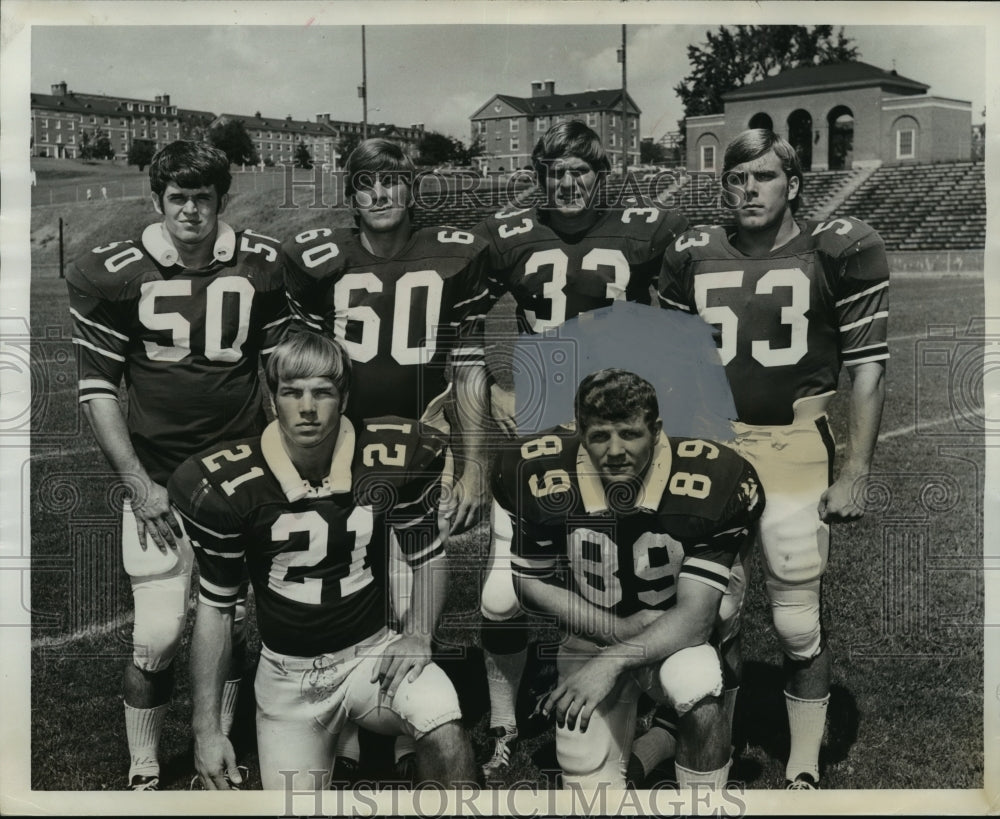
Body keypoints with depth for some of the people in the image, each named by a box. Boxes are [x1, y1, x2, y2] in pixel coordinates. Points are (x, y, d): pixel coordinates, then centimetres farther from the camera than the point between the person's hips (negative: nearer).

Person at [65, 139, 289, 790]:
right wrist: (138, 484, -6)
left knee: (232, 623, 9)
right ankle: (144, 773, 17)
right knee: (159, 635, -3)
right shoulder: (111, 275, -5)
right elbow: (98, 389, -2)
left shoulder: (263, 265, 0)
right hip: (158, 479, -2)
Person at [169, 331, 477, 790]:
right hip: (287, 672, 1)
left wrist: (418, 635, -11)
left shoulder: (395, 456, -11)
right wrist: (205, 729, -3)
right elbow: (214, 607, -3)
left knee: (445, 732, -28)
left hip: (374, 650, -1)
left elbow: (427, 556, 5)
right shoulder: (223, 485, -13)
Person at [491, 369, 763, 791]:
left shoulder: (709, 481, -26)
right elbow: (531, 582, -6)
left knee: (699, 691, -33)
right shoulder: (537, 475, -21)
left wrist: (611, 662, -36)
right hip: (586, 640, 2)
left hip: (673, 641, -1)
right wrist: (613, 628, -17)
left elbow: (694, 617, -23)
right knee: (588, 781, -2)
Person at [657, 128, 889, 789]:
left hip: (796, 449, -3)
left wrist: (855, 475, -5)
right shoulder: (693, 257, 9)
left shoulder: (841, 251, -1)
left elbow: (868, 370, -1)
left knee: (799, 622, 0)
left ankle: (803, 771, 16)